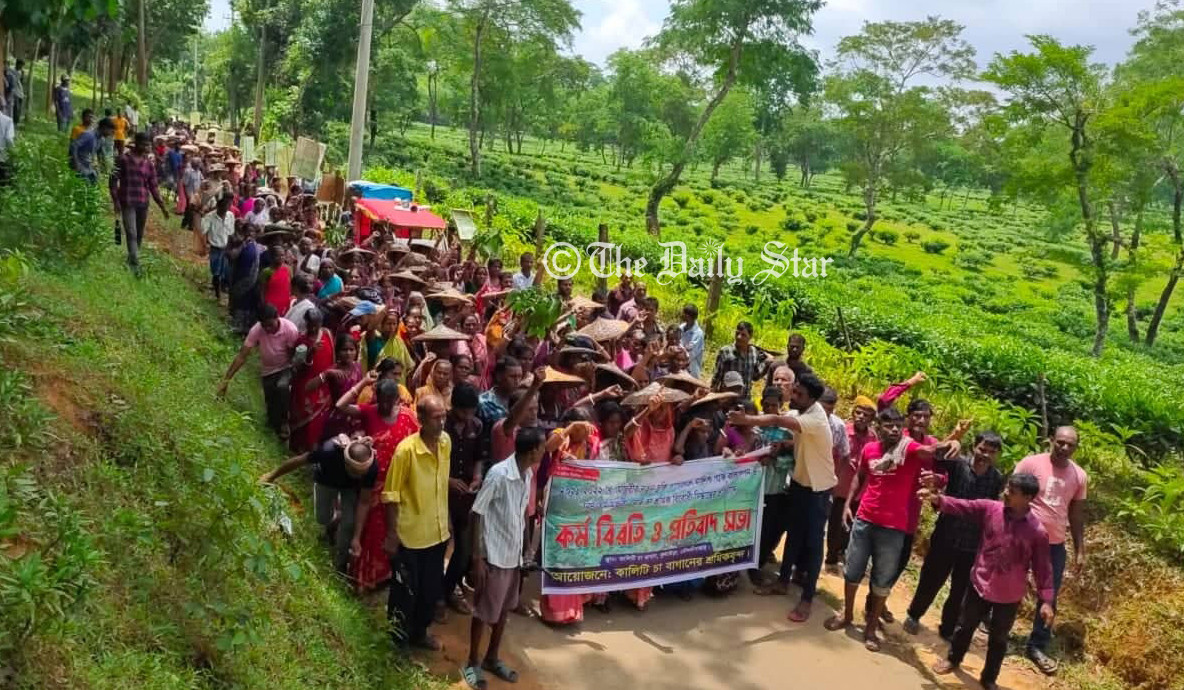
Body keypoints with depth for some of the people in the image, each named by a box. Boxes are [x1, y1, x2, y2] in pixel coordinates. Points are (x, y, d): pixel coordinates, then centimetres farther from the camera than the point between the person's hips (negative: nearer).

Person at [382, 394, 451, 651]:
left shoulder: (446, 442, -3)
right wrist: (392, 534, -13)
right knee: (405, 591, 10)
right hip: (410, 536, -6)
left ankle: (419, 633, 41)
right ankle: (398, 639, 30)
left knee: (431, 590, 19)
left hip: (437, 533, 6)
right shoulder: (406, 449, -22)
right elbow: (391, 495, -15)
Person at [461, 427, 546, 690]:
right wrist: (477, 557, -16)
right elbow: (477, 514, -17)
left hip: (514, 554, 7)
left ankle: (492, 659, 37)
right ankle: (472, 663, 26)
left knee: (504, 610, 19)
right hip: (494, 555, -7)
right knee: (484, 612, 8)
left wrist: (522, 548, 13)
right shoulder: (499, 474, -22)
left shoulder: (528, 474, 0)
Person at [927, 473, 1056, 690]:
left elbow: (1042, 568, -11)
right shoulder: (990, 508, -12)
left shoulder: (1037, 531, -17)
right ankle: (953, 659, 47)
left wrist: (1046, 600, -13)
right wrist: (938, 499, -29)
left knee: (998, 639, 17)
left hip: (1009, 596, -1)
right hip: (979, 584, 2)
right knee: (965, 625, 21)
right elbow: (962, 507, -12)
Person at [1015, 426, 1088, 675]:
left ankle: (1038, 647, 20)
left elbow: (1077, 514, 10)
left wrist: (1080, 550, 10)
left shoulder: (1079, 475, 2)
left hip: (1055, 545, 4)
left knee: (1050, 597, 8)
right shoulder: (1031, 463, -11)